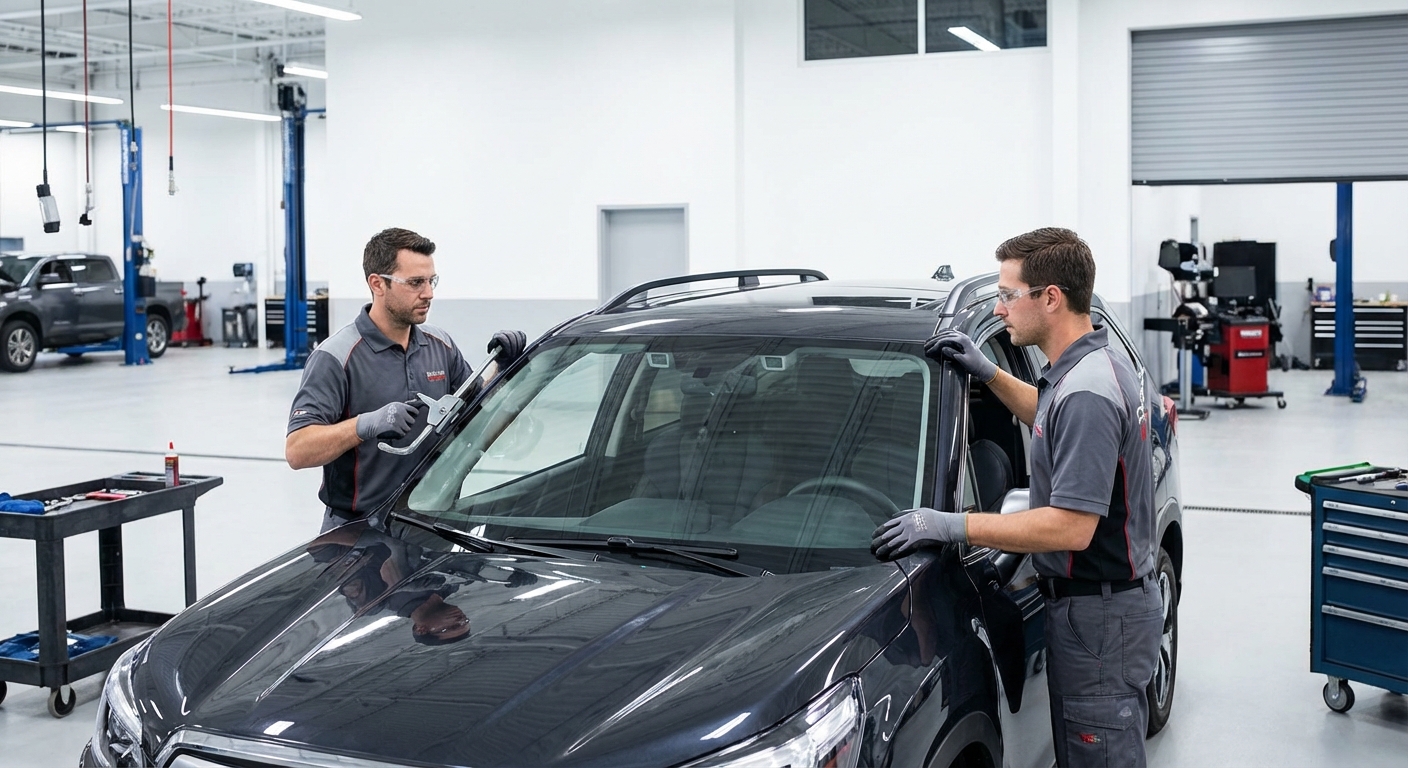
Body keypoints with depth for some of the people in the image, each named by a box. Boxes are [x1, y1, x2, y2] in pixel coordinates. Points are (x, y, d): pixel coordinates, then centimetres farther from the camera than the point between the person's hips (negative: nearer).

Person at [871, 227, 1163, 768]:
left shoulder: (1086, 392, -25)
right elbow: (1051, 420, 31)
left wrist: (950, 526, -24)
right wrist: (989, 373, 18)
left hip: (1099, 620, -10)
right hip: (1101, 605, 10)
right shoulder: (1099, 365, 7)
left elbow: (1071, 527, -27)